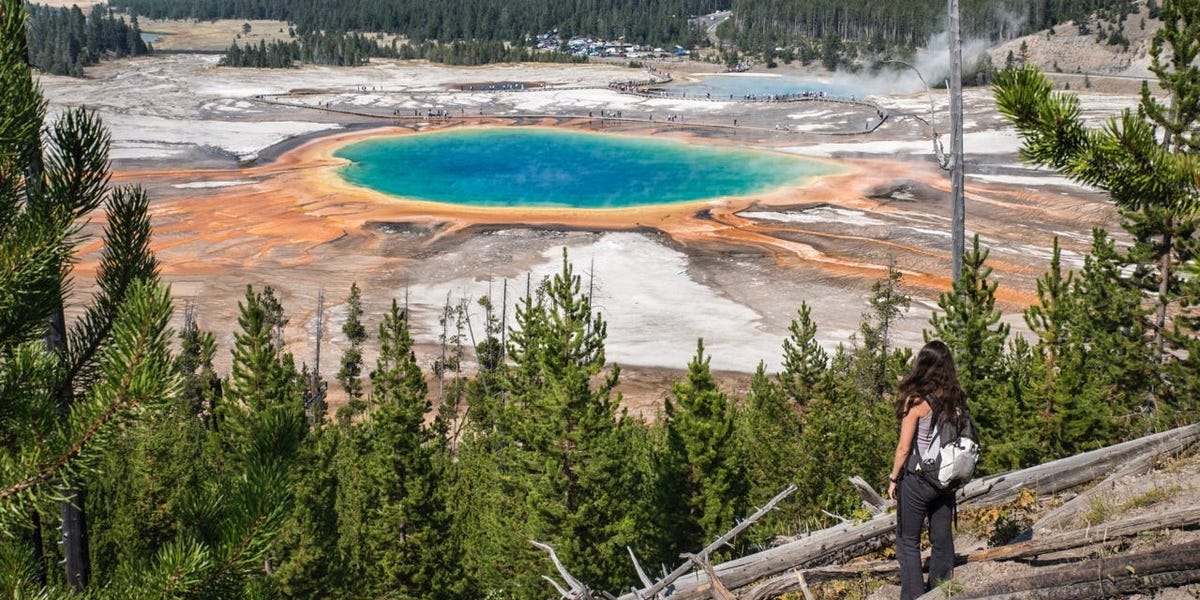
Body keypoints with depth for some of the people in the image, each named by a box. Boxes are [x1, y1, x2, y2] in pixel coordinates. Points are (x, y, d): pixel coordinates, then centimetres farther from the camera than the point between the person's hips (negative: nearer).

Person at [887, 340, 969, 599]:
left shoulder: (917, 401, -18)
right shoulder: (955, 399, -2)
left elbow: (904, 447, -15)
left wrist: (893, 478, -2)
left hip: (917, 480, -5)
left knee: (908, 541, 8)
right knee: (942, 537, 16)